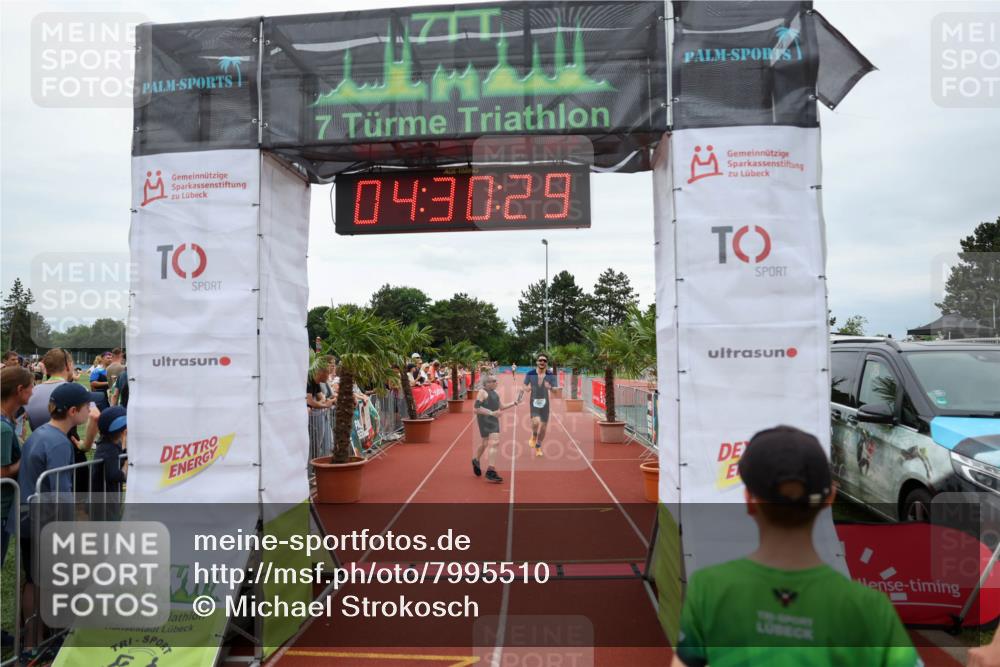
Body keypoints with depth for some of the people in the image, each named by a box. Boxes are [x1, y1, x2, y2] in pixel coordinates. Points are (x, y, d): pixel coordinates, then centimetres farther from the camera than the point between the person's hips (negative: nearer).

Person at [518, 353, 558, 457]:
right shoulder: (530, 374, -6)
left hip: (545, 402, 2)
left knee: (543, 427, 8)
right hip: (534, 402, -2)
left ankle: (538, 447, 33)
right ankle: (534, 436, 9)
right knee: (536, 422, -25)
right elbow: (524, 386, 1)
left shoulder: (551, 375, -5)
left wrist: (550, 387, -27)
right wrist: (519, 398, -13)